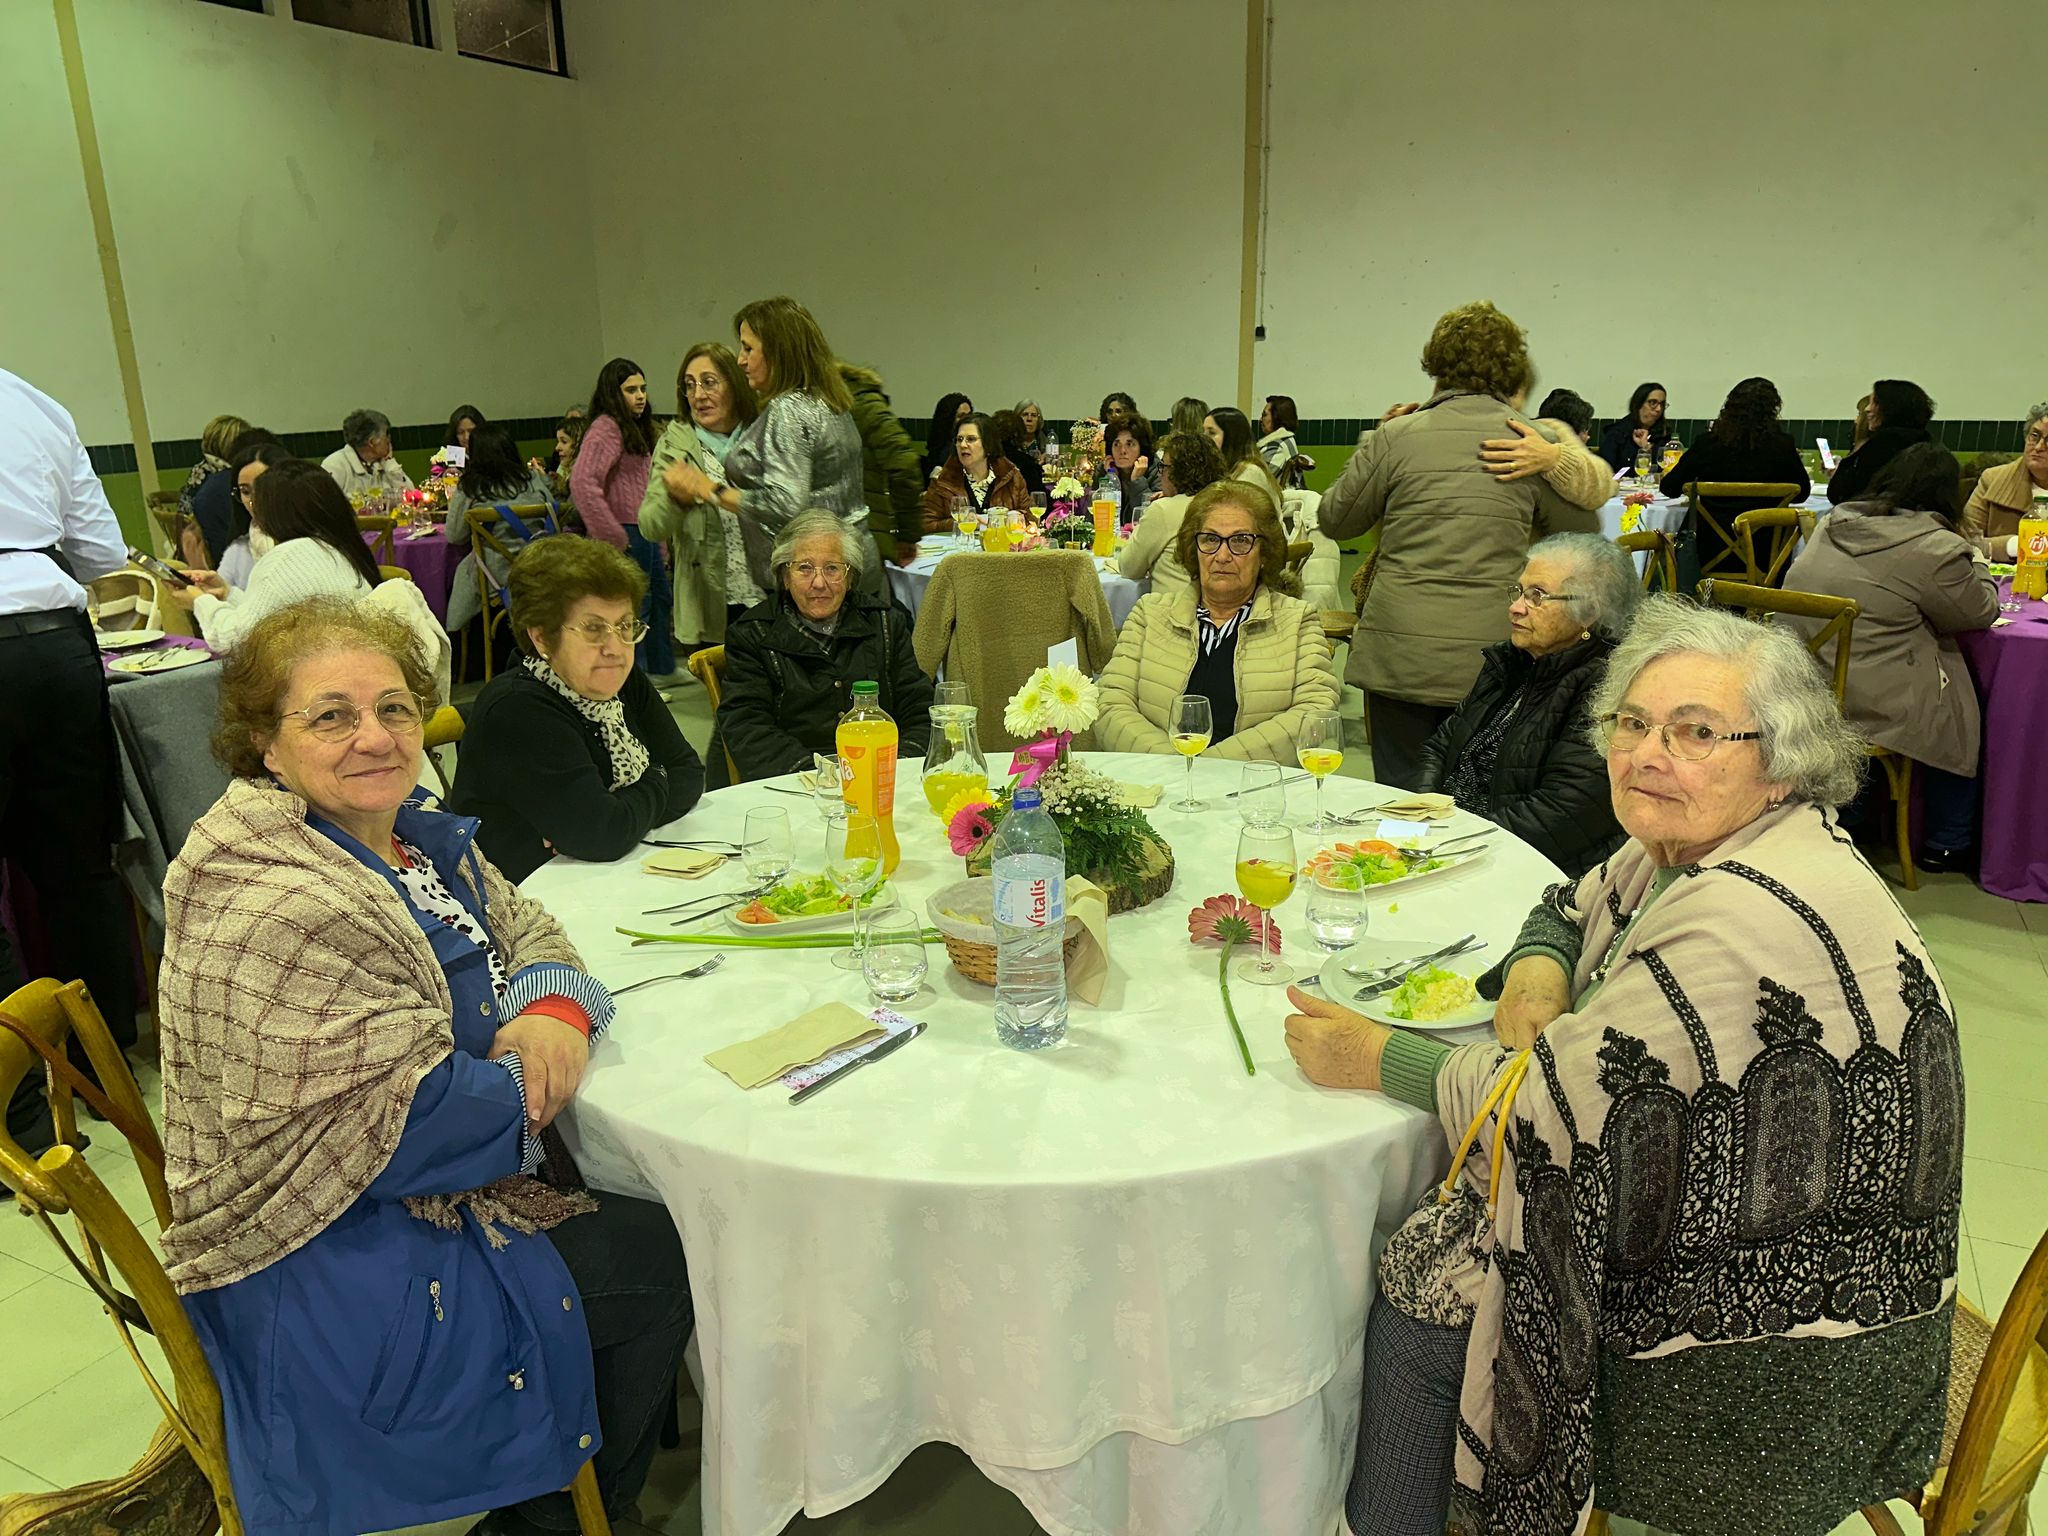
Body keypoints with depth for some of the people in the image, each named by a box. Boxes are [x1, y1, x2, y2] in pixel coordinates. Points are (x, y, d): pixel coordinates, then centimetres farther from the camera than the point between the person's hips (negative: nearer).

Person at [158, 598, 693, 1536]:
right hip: (333, 1273, -9)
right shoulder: (278, 912, -28)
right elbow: (417, 1128, -29)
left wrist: (556, 1009, -15)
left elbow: (527, 933, 7)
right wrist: (535, 1075, -12)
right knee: (659, 1263, -5)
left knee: (669, 1207, 7)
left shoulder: (412, 837, 1)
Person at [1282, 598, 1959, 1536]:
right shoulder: (1686, 847, -1)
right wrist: (1535, 971, -6)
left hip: (1770, 1339, -8)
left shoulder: (1748, 918, -30)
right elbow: (1573, 909, 17)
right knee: (1429, 1234, 8)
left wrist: (1374, 1057, -14)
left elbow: (1549, 1105, -27)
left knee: (1418, 1292, -5)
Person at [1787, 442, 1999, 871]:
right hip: (1871, 705, -7)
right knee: (1961, 721, 19)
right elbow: (1980, 613, 2)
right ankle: (1947, 844, 31)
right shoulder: (1935, 548, -15)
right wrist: (1977, 566, 20)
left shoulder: (1834, 522, 6)